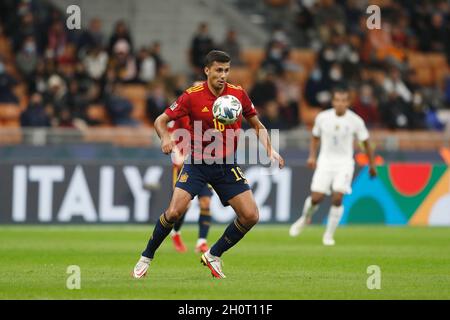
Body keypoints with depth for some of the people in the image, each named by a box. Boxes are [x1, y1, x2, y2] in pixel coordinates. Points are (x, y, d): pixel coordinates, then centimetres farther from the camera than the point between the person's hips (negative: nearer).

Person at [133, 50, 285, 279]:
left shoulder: (238, 94, -3)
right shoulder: (192, 96, -11)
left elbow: (257, 125, 9)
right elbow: (161, 120, -5)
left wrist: (269, 150, -6)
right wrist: (165, 137, -26)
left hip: (227, 165, 3)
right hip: (197, 163, -3)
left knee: (250, 216, -8)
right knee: (175, 211, -18)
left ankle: (214, 255, 13)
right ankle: (146, 258, 4)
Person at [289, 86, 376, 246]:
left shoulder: (356, 121, -8)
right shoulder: (322, 117, -4)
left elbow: (365, 142, 5)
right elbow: (315, 137, 14)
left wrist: (371, 164, 10)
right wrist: (312, 156, 3)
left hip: (344, 162, -1)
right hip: (325, 161, 1)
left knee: (337, 198, -17)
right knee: (316, 198, -8)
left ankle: (329, 234, -1)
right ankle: (305, 219, 26)